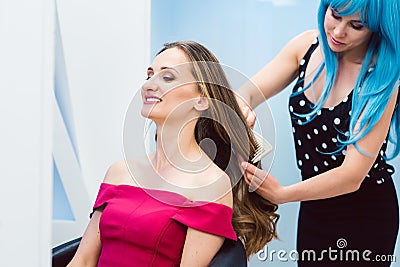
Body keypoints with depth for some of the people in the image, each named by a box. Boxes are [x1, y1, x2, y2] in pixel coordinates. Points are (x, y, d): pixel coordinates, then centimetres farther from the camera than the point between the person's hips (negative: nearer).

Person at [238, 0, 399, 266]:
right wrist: (241, 108, -35)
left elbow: (352, 176, -26)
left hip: (364, 215, -5)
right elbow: (247, 94, -11)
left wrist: (282, 194, -35)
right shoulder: (308, 45, -7)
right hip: (314, 204, 5)